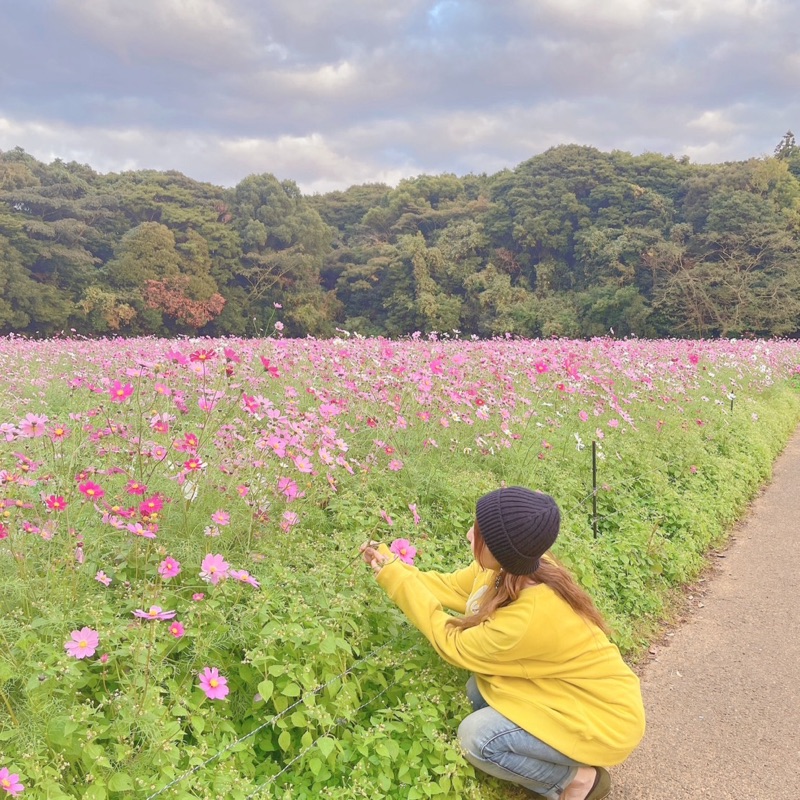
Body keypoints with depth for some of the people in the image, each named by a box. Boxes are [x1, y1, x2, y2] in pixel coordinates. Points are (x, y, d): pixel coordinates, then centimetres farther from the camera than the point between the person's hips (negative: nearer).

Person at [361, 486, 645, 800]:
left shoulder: (529, 617, -36)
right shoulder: (512, 567, -13)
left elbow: (454, 645, -18)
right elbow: (452, 587, 5)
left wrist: (398, 579, -15)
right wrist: (391, 567, 0)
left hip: (604, 717, -8)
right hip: (575, 691, 8)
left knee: (476, 736, -18)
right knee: (479, 688, -2)